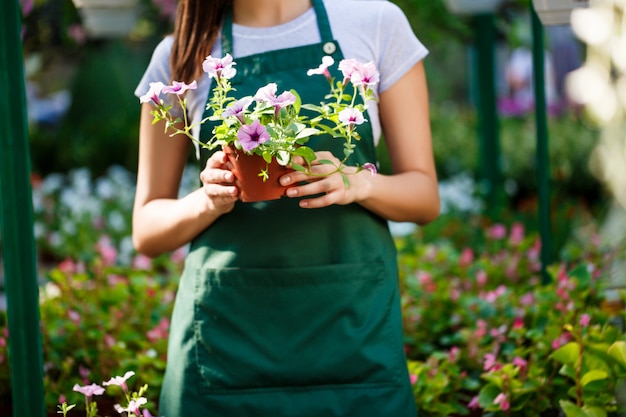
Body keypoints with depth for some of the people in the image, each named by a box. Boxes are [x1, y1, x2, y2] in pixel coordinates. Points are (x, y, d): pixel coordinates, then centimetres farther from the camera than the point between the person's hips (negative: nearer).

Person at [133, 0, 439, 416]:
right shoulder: (180, 57, 4)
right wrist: (208, 202, -14)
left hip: (350, 324, 0)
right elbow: (147, 229, 6)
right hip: (227, 331, 1)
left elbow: (425, 196, 3)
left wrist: (359, 183, -17)